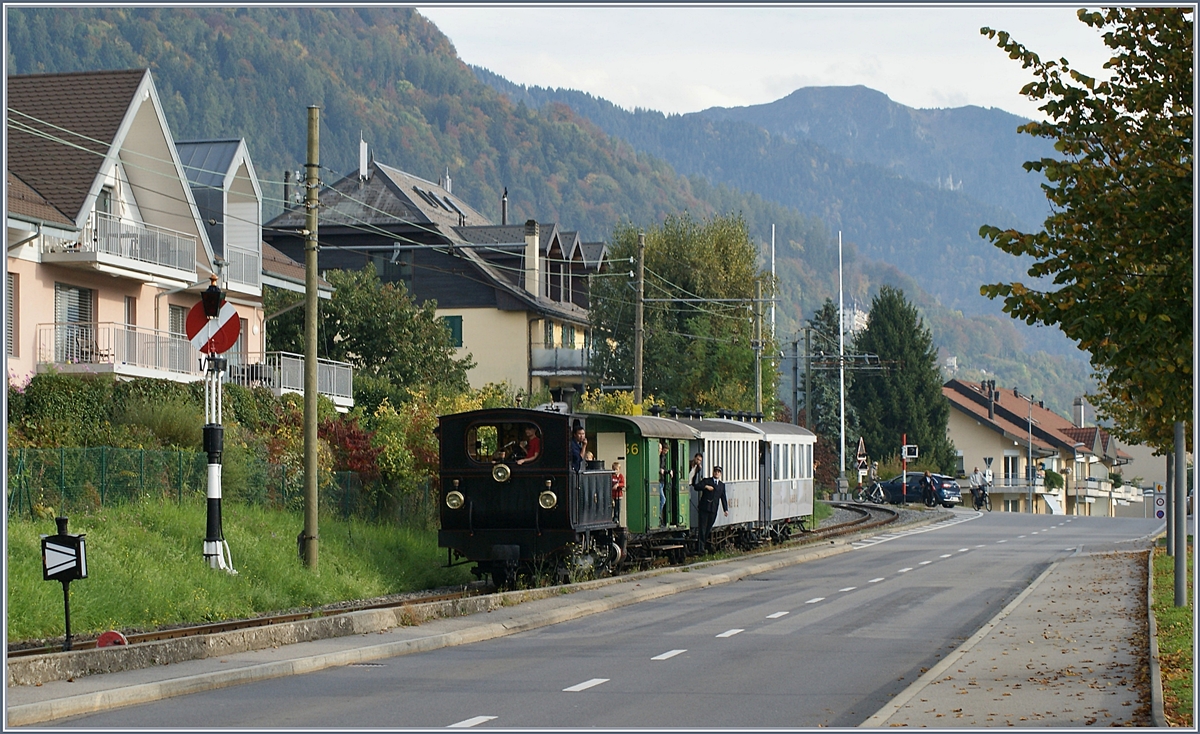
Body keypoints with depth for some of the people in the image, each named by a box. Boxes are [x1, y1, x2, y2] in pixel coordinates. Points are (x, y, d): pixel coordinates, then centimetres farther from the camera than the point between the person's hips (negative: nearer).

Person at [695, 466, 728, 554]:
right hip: (704, 508, -3)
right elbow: (697, 487, -5)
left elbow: (723, 498, 15)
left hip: (713, 510, 4)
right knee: (703, 527, -7)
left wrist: (726, 509, 7)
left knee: (708, 528, 4)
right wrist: (706, 486, -17)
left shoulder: (722, 485, 17)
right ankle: (701, 548, -9)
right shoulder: (706, 481, 6)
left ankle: (703, 543, 13)